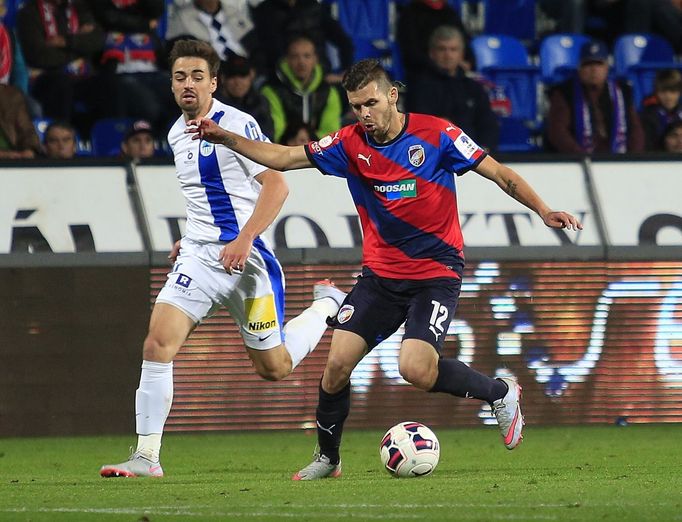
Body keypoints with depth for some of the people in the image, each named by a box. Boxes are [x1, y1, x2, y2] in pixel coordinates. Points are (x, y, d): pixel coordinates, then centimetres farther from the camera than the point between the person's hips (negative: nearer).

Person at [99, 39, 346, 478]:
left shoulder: (236, 125, -12)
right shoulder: (177, 134, 12)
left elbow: (277, 185, -16)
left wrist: (243, 240, -24)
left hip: (245, 257, -6)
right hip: (198, 256, 6)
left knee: (274, 367, 5)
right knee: (158, 342, -14)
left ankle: (327, 305, 33)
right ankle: (147, 456, -12)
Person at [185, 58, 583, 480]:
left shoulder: (435, 134, -11)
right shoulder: (350, 144, -1)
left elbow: (500, 174, -7)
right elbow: (282, 158, 2)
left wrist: (543, 211, -19)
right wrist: (224, 138, -8)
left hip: (437, 274, -4)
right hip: (381, 274, 4)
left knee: (416, 369, -22)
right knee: (338, 362, -7)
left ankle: (501, 393, 4)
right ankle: (328, 458, 14)